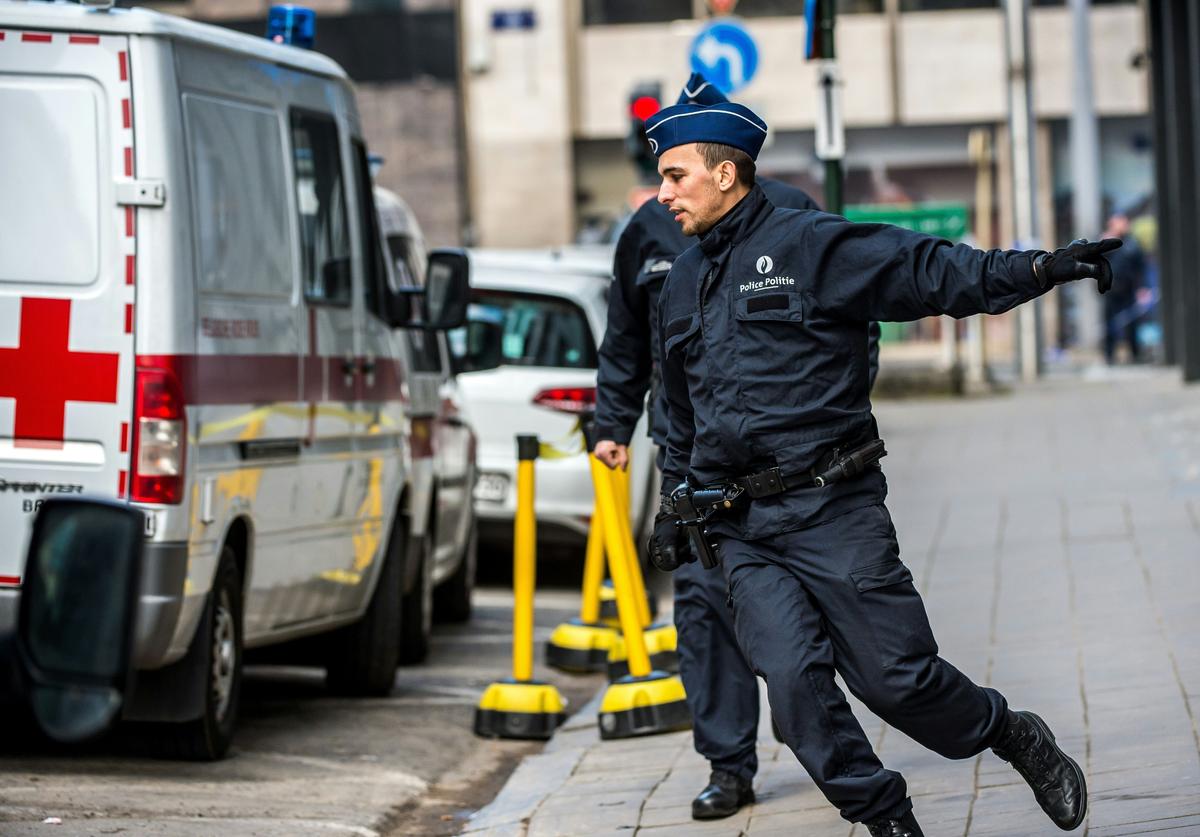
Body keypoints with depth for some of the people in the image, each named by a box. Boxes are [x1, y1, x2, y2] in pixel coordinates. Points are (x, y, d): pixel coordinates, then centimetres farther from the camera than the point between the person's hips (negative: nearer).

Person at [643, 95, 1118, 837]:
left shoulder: (812, 246, -3)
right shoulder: (682, 288, 17)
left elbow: (931, 270, -8)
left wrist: (1038, 269, -20)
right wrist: (676, 508, 27)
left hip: (831, 511, -5)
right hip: (742, 536, 5)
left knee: (897, 677, -5)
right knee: (792, 679, -11)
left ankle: (1017, 738, 22)